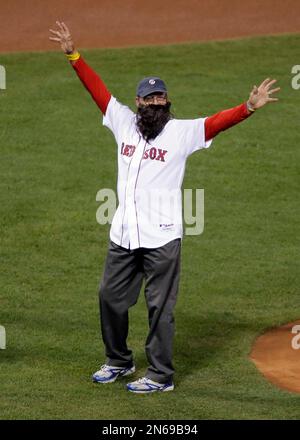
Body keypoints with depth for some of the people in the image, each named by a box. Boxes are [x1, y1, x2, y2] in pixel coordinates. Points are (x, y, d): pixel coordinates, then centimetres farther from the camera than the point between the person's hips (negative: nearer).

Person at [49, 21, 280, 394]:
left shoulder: (182, 132, -4)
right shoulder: (124, 124, 8)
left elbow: (218, 122, -16)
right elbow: (97, 89, 11)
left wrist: (249, 107, -32)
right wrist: (72, 54, 9)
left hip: (162, 237, -5)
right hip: (123, 235, 5)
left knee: (160, 307, 0)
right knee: (110, 298, 14)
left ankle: (161, 376, 7)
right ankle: (118, 361, 33)